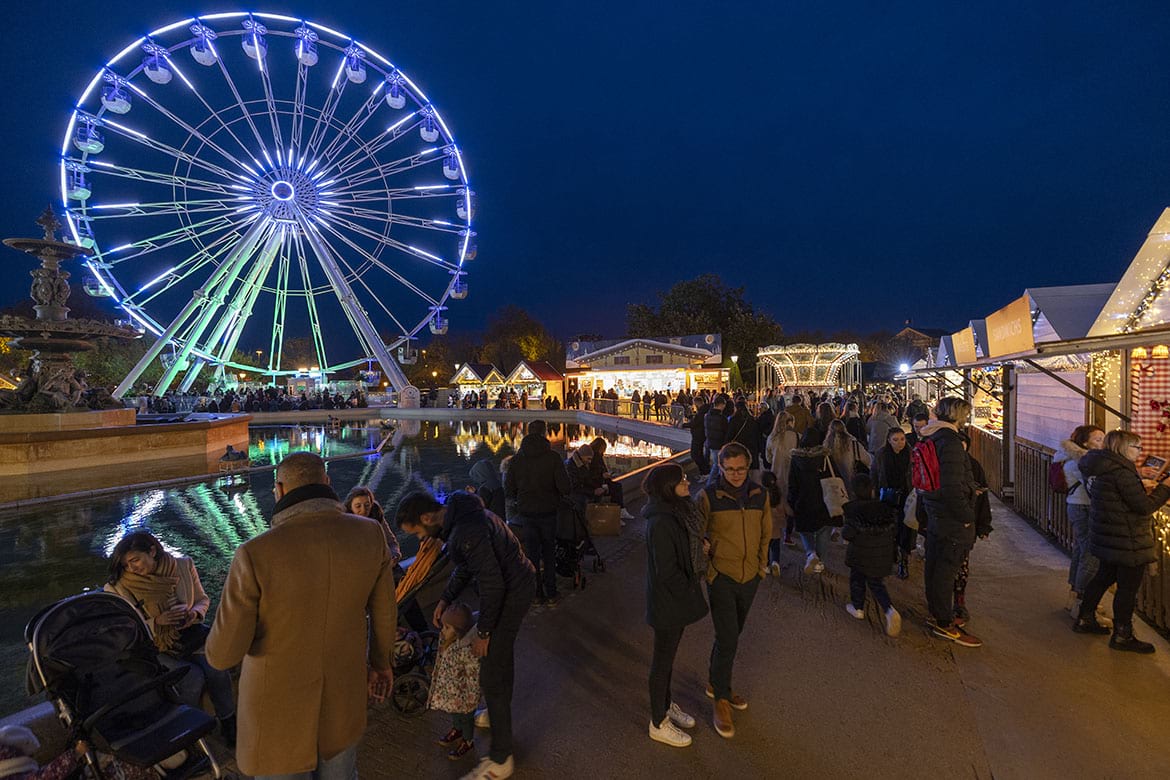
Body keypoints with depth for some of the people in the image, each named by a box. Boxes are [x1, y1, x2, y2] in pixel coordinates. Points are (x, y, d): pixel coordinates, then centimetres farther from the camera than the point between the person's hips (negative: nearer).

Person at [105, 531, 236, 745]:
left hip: (187, 637, 2)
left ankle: (229, 725, 0)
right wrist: (157, 621, -24)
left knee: (216, 670, -22)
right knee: (193, 679, -25)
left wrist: (195, 613, -12)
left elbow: (202, 599, 9)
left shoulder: (183, 566, -4)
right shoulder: (119, 587, -11)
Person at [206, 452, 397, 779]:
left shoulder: (255, 554, -28)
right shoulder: (370, 534, -16)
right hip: (343, 704, 3)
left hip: (279, 718, -2)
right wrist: (380, 661, 17)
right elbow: (384, 612, -2)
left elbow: (223, 654, -17)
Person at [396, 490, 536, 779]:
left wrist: (483, 632, -16)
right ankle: (499, 713, 52)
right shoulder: (458, 515, 1)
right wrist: (445, 599, 11)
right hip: (516, 584, 10)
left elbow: (492, 584, -28)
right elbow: (466, 565, 15)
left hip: (511, 593, -10)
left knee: (491, 676, -1)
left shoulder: (467, 532, -31)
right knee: (502, 653, 28)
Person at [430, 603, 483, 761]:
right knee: (453, 712, 31)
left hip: (462, 694, -7)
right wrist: (435, 675, 16)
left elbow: (474, 676, -28)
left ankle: (468, 742, 45)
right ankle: (457, 730, 59)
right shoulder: (445, 639, -14)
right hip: (448, 689, 7)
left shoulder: (467, 650, -39)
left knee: (464, 717, 19)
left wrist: (472, 698, -20)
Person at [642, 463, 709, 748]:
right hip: (667, 602, -8)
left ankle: (666, 705, 46)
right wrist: (690, 592, -13)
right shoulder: (661, 523, -30)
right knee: (663, 660, 10)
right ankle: (659, 724, 30)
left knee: (667, 655, 25)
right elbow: (666, 571, -26)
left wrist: (701, 544, -5)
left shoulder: (679, 512, -1)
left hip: (676, 598, 9)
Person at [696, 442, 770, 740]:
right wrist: (708, 571, -9)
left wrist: (760, 565, 8)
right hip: (721, 577, -5)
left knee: (731, 635, 19)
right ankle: (721, 699, 15)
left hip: (750, 578, 5)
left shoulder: (759, 494, -2)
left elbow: (765, 534, 11)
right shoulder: (708, 495, -15)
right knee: (728, 639, -4)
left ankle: (715, 682, 40)